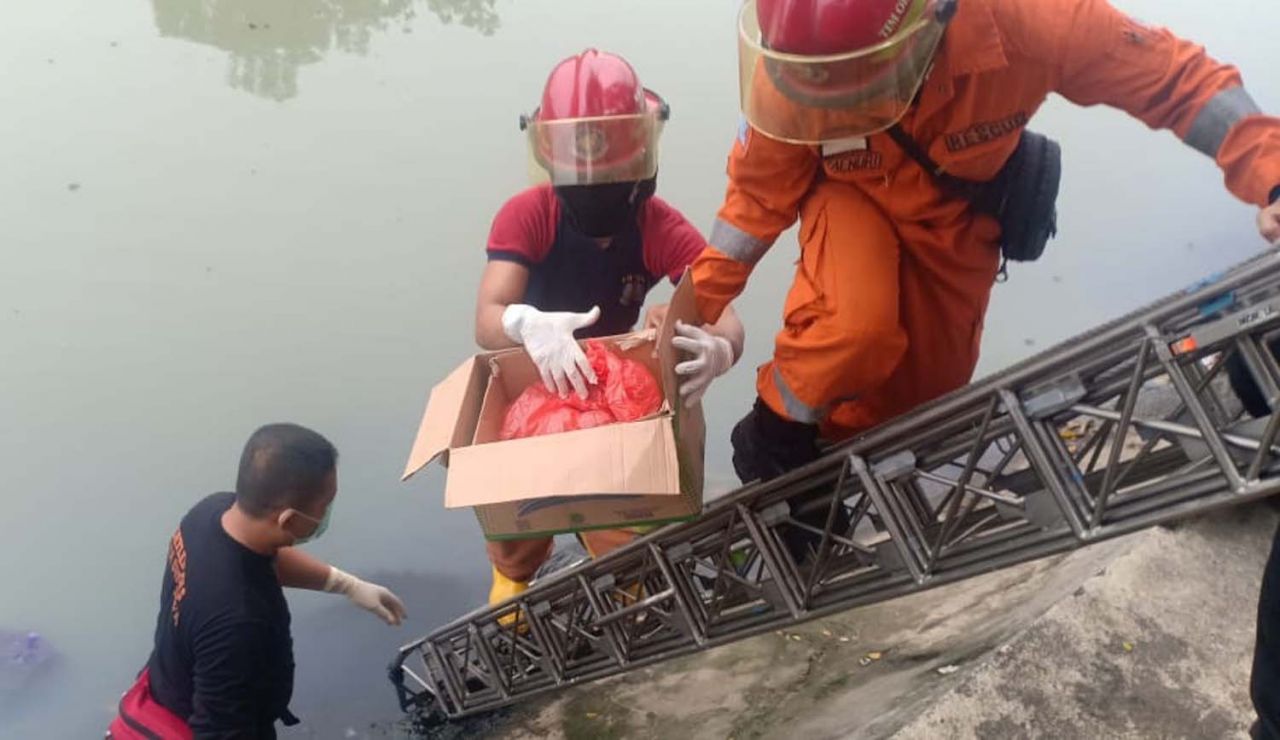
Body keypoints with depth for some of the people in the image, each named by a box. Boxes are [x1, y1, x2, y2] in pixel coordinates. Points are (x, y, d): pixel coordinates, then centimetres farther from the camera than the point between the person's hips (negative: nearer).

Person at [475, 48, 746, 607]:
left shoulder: (663, 228, -20)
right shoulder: (525, 216, -24)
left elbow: (725, 318, -29)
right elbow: (486, 322, -34)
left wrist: (719, 349, -54)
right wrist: (528, 324, -59)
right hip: (530, 383, 0)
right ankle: (513, 579, 29)